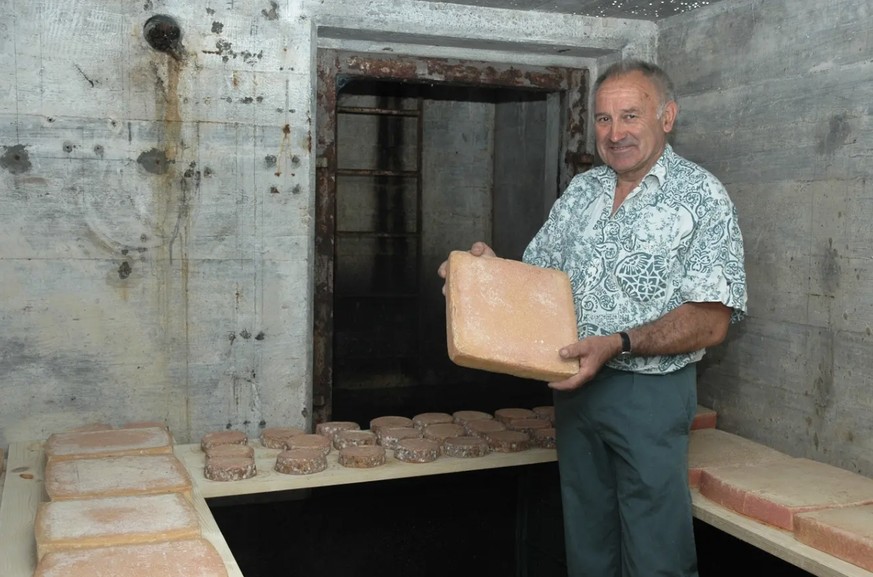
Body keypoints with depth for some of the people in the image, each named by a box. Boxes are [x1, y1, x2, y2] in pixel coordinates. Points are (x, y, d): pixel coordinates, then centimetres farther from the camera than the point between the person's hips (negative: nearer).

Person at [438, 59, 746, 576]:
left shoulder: (702, 196, -8)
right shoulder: (581, 192, 10)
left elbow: (711, 321, -14)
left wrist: (618, 344, -25)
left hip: (651, 392, -5)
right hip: (576, 386, 5)